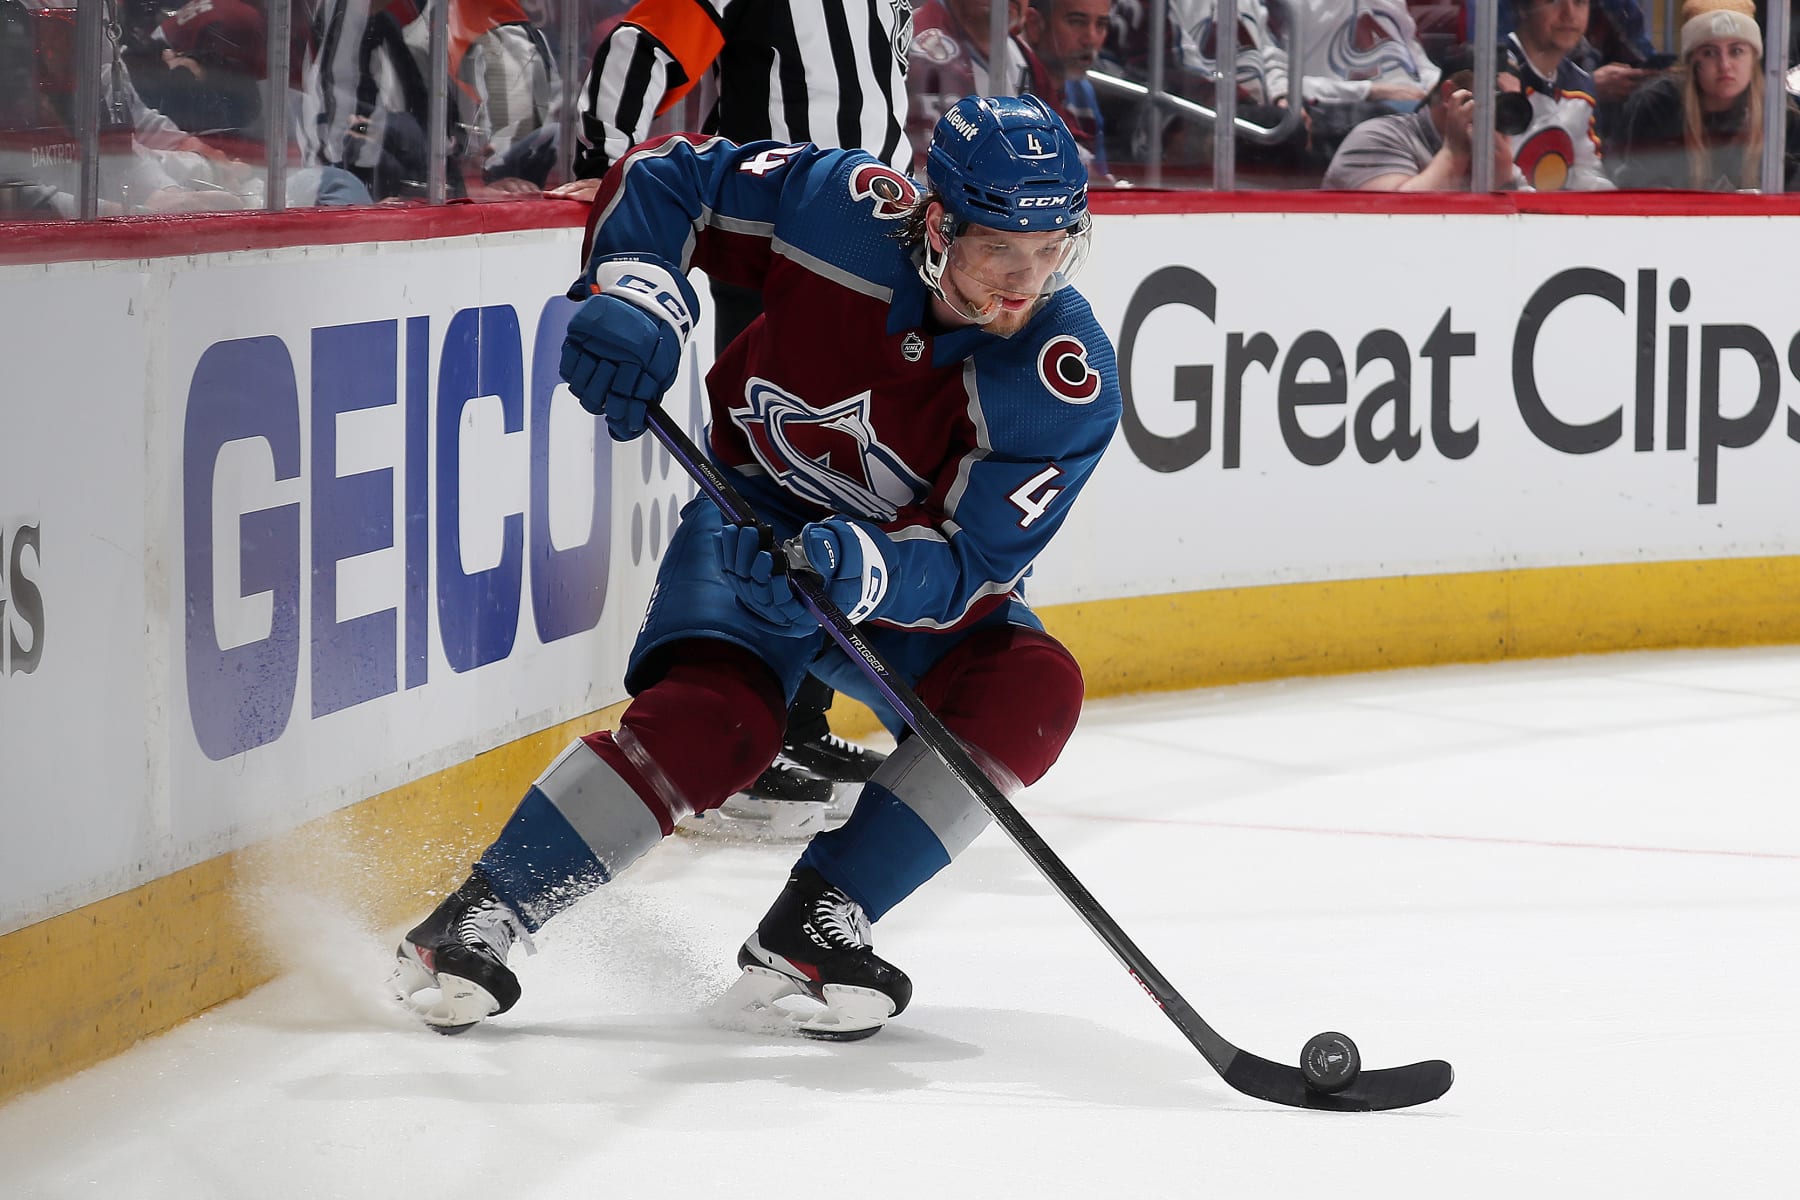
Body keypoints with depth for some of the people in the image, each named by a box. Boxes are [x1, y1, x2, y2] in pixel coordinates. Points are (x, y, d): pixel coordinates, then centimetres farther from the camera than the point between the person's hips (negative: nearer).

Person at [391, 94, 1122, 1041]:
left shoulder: (1068, 383, -25)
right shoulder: (843, 209, -24)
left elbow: (965, 566, -27)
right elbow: (663, 178, -10)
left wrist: (864, 570, -48)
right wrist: (634, 295, -29)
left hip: (914, 568, 2)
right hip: (759, 519, -2)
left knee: (1032, 689, -25)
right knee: (712, 717, -28)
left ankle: (811, 928, -19)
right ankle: (479, 918, -19)